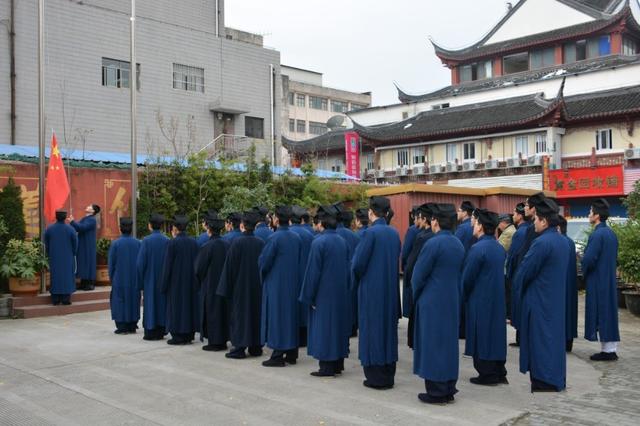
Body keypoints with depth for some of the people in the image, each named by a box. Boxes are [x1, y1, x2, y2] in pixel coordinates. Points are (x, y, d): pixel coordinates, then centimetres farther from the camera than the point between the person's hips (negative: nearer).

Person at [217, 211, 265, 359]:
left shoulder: (237, 243, -14)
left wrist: (226, 287, -4)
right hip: (257, 286, 4)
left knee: (239, 314, 4)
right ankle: (256, 347, 18)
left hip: (240, 286, -4)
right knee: (256, 313, 13)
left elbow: (229, 266, -11)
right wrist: (261, 283, 14)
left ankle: (239, 348, 4)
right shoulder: (261, 243, -3)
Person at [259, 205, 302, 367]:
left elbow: (263, 261, -13)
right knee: (291, 315, 13)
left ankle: (278, 355, 1)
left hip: (276, 283, -6)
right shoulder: (296, 237, 4)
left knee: (277, 316, -1)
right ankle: (291, 353, 18)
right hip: (293, 283, 7)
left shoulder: (274, 238, -17)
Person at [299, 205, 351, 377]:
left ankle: (327, 367, 2)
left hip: (324, 293, -7)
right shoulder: (342, 242, 5)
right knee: (338, 324, 14)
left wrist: (308, 296, -7)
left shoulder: (319, 242, -15)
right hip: (341, 292, 7)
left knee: (324, 327, 0)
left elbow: (313, 271, -14)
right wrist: (344, 289, 18)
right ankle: (338, 364, 20)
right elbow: (347, 267, 10)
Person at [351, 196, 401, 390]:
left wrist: (355, 281, 4)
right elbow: (396, 261, 12)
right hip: (390, 288, 6)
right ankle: (388, 376, 20)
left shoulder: (371, 232, -15)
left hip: (372, 288, -6)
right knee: (388, 327, 13)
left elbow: (358, 263, -14)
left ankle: (376, 377, 6)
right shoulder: (394, 233, 5)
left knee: (373, 329, 2)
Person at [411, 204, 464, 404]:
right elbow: (458, 274, 13)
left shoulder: (433, 243, -17)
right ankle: (448, 389, 21)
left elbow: (418, 275, -11)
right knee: (448, 343, 13)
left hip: (432, 302, -7)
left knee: (433, 344, 1)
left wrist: (416, 295, 6)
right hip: (452, 301, 7)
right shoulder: (459, 244, 6)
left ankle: (436, 392, 6)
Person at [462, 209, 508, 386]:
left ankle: (487, 374, 8)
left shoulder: (477, 248, -19)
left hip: (480, 300, -7)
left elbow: (467, 277, -13)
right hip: (497, 299, 7)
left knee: (481, 336, 2)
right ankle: (499, 372, 21)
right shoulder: (499, 247, 5)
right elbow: (500, 273, 12)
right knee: (495, 333, 15)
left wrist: (463, 296, 2)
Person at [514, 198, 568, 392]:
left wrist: (518, 283, 6)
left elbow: (523, 273, -16)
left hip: (539, 302, -9)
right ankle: (556, 381, 25)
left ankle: (543, 385, 5)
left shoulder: (542, 242, -22)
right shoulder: (562, 241, 6)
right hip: (556, 301, 9)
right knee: (553, 339, 16)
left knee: (540, 344, 0)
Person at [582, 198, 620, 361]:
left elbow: (588, 259, -22)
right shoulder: (611, 234, 9)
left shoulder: (597, 235, -18)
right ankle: (612, 349, 18)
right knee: (610, 312, 12)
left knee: (600, 314, -1)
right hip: (609, 280, 9)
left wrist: (584, 273, -3)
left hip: (597, 281, -9)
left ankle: (607, 350, 3)